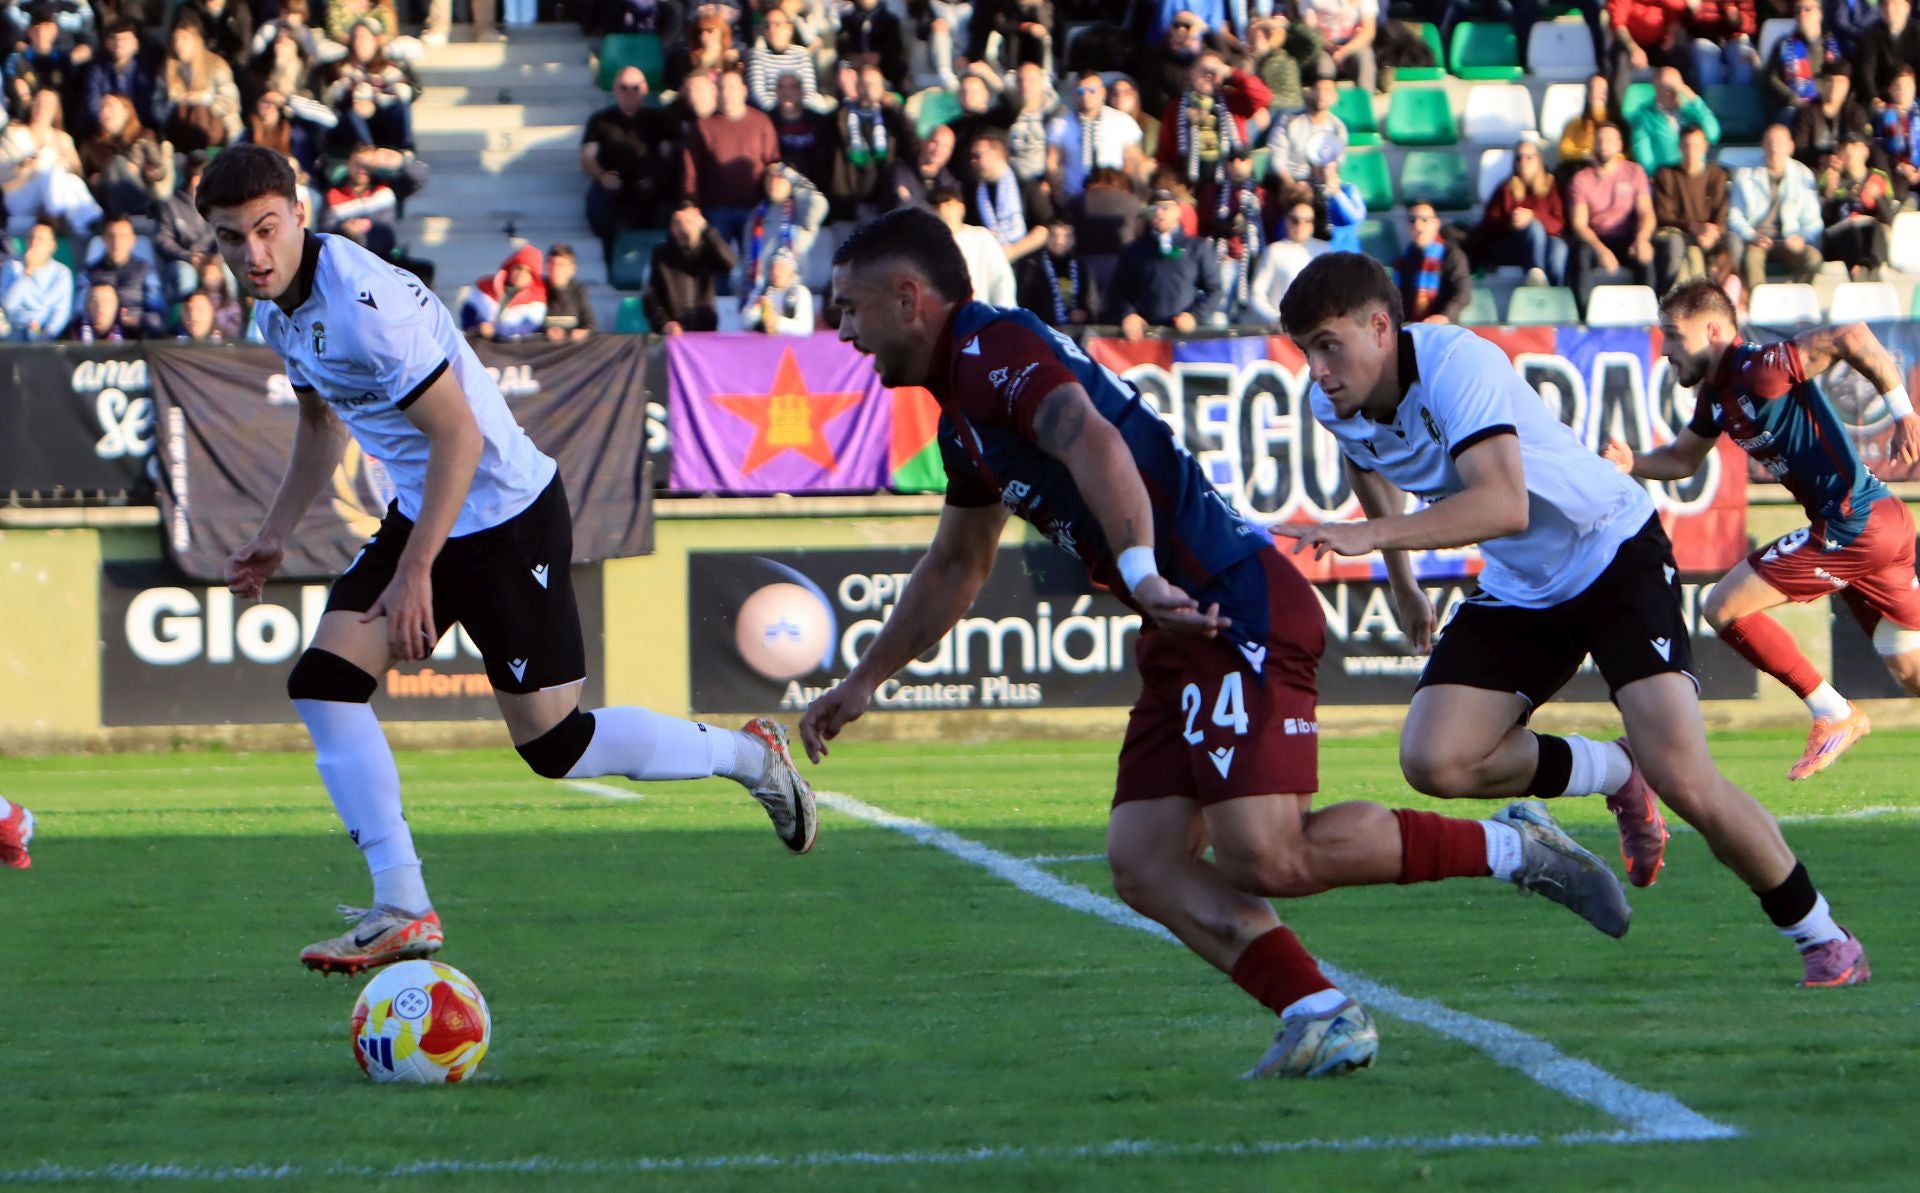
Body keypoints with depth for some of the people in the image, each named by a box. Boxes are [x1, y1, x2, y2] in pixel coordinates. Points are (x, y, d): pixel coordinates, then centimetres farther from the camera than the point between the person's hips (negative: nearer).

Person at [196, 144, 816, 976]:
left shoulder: (363, 304, -27)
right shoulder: (276, 310, 2)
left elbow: (459, 438, -25)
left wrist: (415, 572, -23)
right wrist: (274, 534, 20)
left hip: (507, 515, -9)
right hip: (422, 513, 9)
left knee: (553, 746, -3)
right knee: (323, 682, -6)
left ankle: (748, 756, 20)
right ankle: (402, 911, -4)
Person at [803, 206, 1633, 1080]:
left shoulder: (995, 352, -10)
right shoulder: (963, 414, 23)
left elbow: (1094, 444, -31)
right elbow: (955, 565, 40)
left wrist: (1140, 573, -45)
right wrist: (862, 683, 43)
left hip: (1236, 610, -10)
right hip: (1183, 630, 10)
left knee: (1263, 859, -19)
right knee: (1144, 865, -1)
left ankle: (1509, 849, -6)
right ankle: (1321, 1015, -9)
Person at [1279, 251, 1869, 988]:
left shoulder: (1456, 364, -29)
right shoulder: (1336, 404, -6)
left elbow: (1505, 505, -44)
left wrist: (1370, 536, -51)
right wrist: (1400, 579, 27)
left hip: (1617, 557, -7)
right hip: (1518, 591, 7)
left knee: (1684, 782, -19)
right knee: (1436, 761, -16)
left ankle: (1821, 937, 2)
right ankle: (1615, 776, 10)